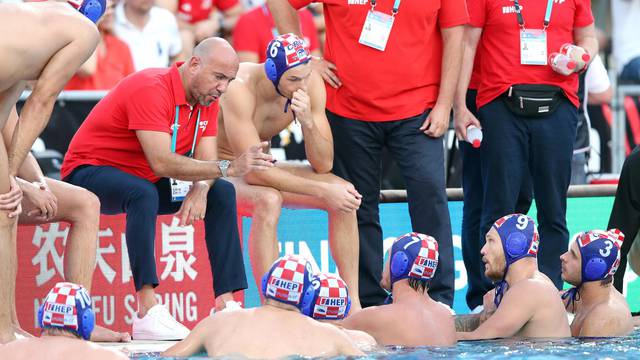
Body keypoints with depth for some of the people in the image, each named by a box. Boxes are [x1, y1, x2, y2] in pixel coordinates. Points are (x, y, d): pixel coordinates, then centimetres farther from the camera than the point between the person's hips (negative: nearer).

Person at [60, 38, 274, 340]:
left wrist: (200, 190, -28)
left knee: (222, 192, -4)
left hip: (143, 180, 9)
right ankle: (148, 313, -44)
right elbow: (161, 162, -37)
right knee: (144, 193, -38)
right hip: (89, 173, -9)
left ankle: (225, 304, -9)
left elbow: (205, 161, -4)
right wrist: (228, 168, -42)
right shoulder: (150, 89, -28)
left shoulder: (206, 99, 0)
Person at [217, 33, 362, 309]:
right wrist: (322, 190, -33)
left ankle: (352, 303, -7)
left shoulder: (310, 83, -13)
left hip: (260, 170, 6)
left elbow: (323, 165, -12)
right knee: (268, 201, -38)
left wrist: (308, 122, -31)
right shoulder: (240, 90, -31)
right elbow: (255, 172, -32)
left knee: (345, 193, -14)